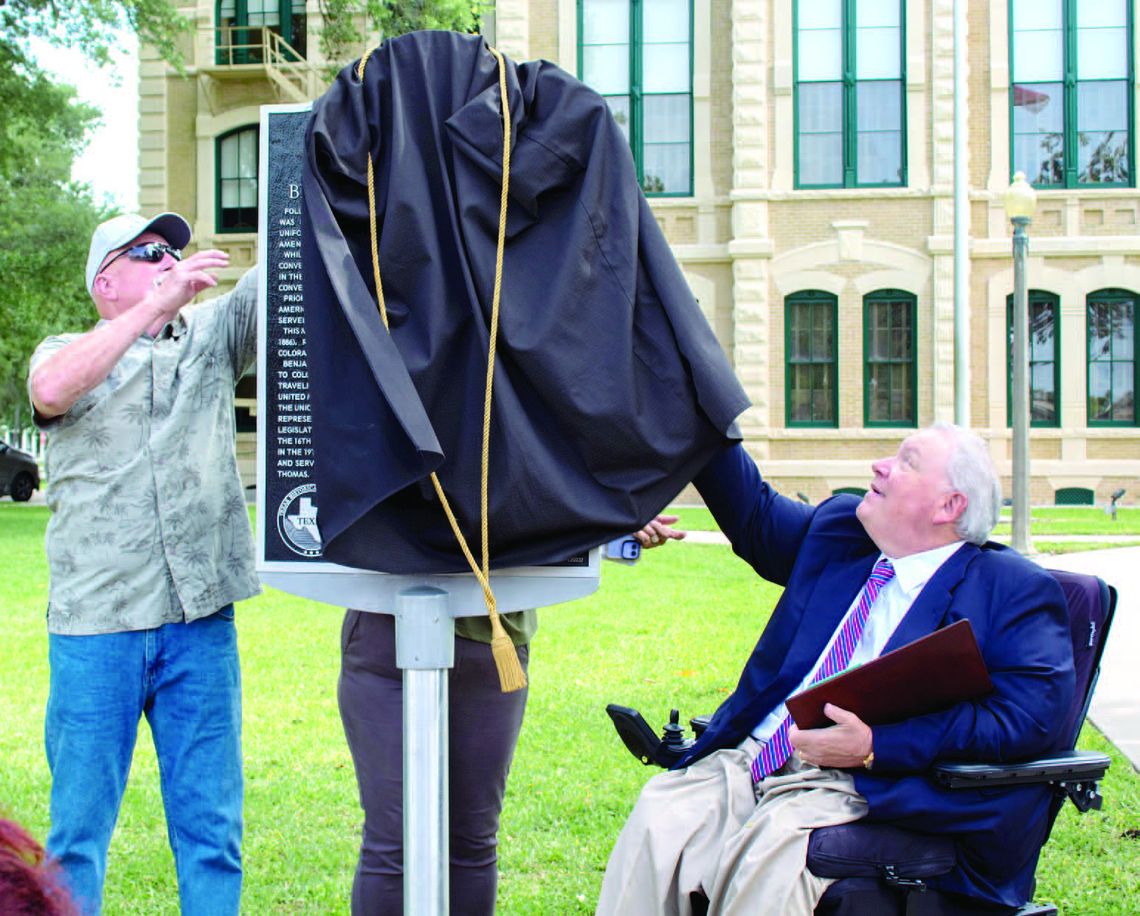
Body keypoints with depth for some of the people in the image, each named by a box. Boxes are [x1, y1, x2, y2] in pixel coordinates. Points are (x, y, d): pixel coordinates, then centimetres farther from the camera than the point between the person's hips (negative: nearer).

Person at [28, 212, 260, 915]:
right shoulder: (68, 353, 9)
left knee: (212, 829, 5)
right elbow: (51, 390, -15)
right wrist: (159, 305, -18)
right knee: (79, 832, 2)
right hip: (95, 624, -2)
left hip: (201, 619, 2)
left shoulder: (211, 335, 16)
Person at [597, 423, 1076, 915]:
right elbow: (755, 516, 35)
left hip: (872, 786, -6)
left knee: (772, 844, -35)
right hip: (751, 759, 6)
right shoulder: (836, 529, 20)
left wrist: (875, 746, -19)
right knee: (657, 818, -23)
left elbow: (1032, 714, -12)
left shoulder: (1011, 589, 0)